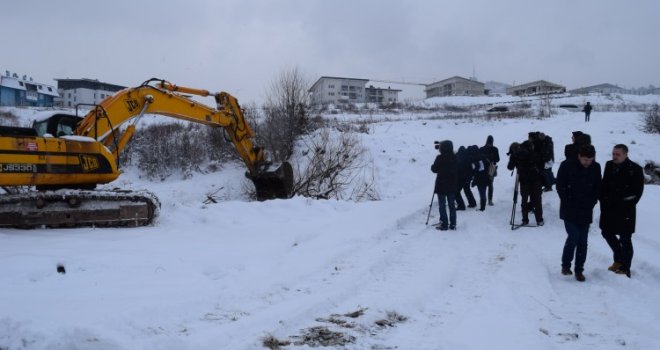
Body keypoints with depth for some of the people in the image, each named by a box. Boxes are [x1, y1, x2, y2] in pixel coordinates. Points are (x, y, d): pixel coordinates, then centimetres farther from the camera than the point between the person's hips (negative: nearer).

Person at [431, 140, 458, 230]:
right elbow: (457, 171, 10)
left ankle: (444, 224, 1)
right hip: (452, 186, 5)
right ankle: (453, 224, 15)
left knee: (442, 206, 2)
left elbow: (434, 169, -7)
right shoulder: (455, 158, 1)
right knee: (451, 205, 12)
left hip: (441, 186, -5)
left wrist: (432, 166, 11)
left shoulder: (440, 158, -15)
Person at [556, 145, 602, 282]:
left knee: (583, 241, 4)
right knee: (573, 236, -11)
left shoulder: (596, 167, 1)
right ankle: (566, 265, 10)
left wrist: (591, 203, 0)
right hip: (569, 210, -3)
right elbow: (560, 186, -5)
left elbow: (597, 188, 11)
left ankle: (579, 270, 15)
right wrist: (569, 203, -9)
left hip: (586, 211, 3)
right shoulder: (567, 165, -9)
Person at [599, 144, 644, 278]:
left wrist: (627, 205, -12)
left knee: (625, 239, 1)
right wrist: (603, 201, 1)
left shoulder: (635, 169, -10)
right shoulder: (609, 165, 5)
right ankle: (619, 259, 36)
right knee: (607, 233, 16)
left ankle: (625, 269, 13)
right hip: (609, 209, 6)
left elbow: (638, 191, -8)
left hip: (625, 211, -6)